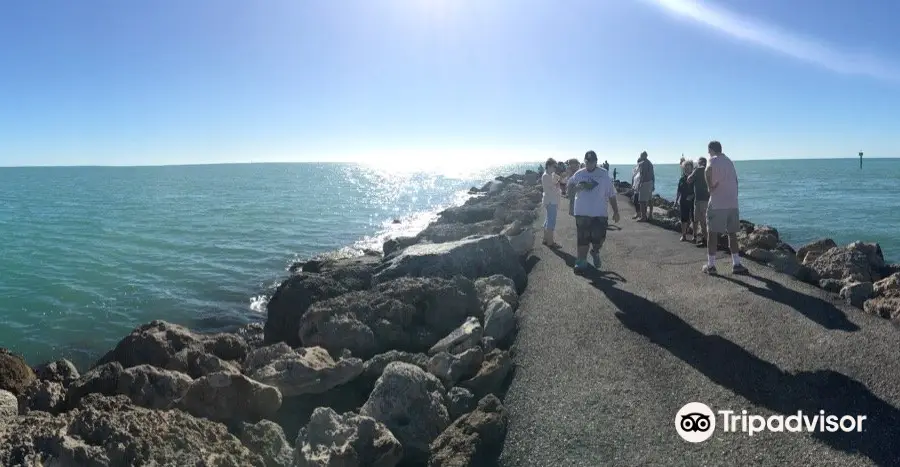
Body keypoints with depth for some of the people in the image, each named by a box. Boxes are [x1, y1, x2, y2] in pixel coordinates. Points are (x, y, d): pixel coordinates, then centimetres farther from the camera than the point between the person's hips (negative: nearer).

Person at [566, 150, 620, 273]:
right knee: (583, 240, 4)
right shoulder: (578, 174, 3)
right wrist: (576, 187, -11)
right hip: (582, 213, 0)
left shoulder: (604, 174, 1)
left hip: (600, 214, 0)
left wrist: (616, 211, 3)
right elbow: (569, 185, 13)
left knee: (599, 239, 1)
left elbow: (611, 194, 4)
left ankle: (595, 252, 34)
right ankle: (581, 263, 16)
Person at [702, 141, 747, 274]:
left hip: (717, 204, -6)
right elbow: (736, 182, 18)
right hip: (733, 203, 6)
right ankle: (736, 264, 12)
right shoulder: (729, 161, 17)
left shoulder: (713, 160, -2)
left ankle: (710, 265, 4)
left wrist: (710, 186, -11)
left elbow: (708, 171, -25)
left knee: (712, 233, 2)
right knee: (732, 234, 13)